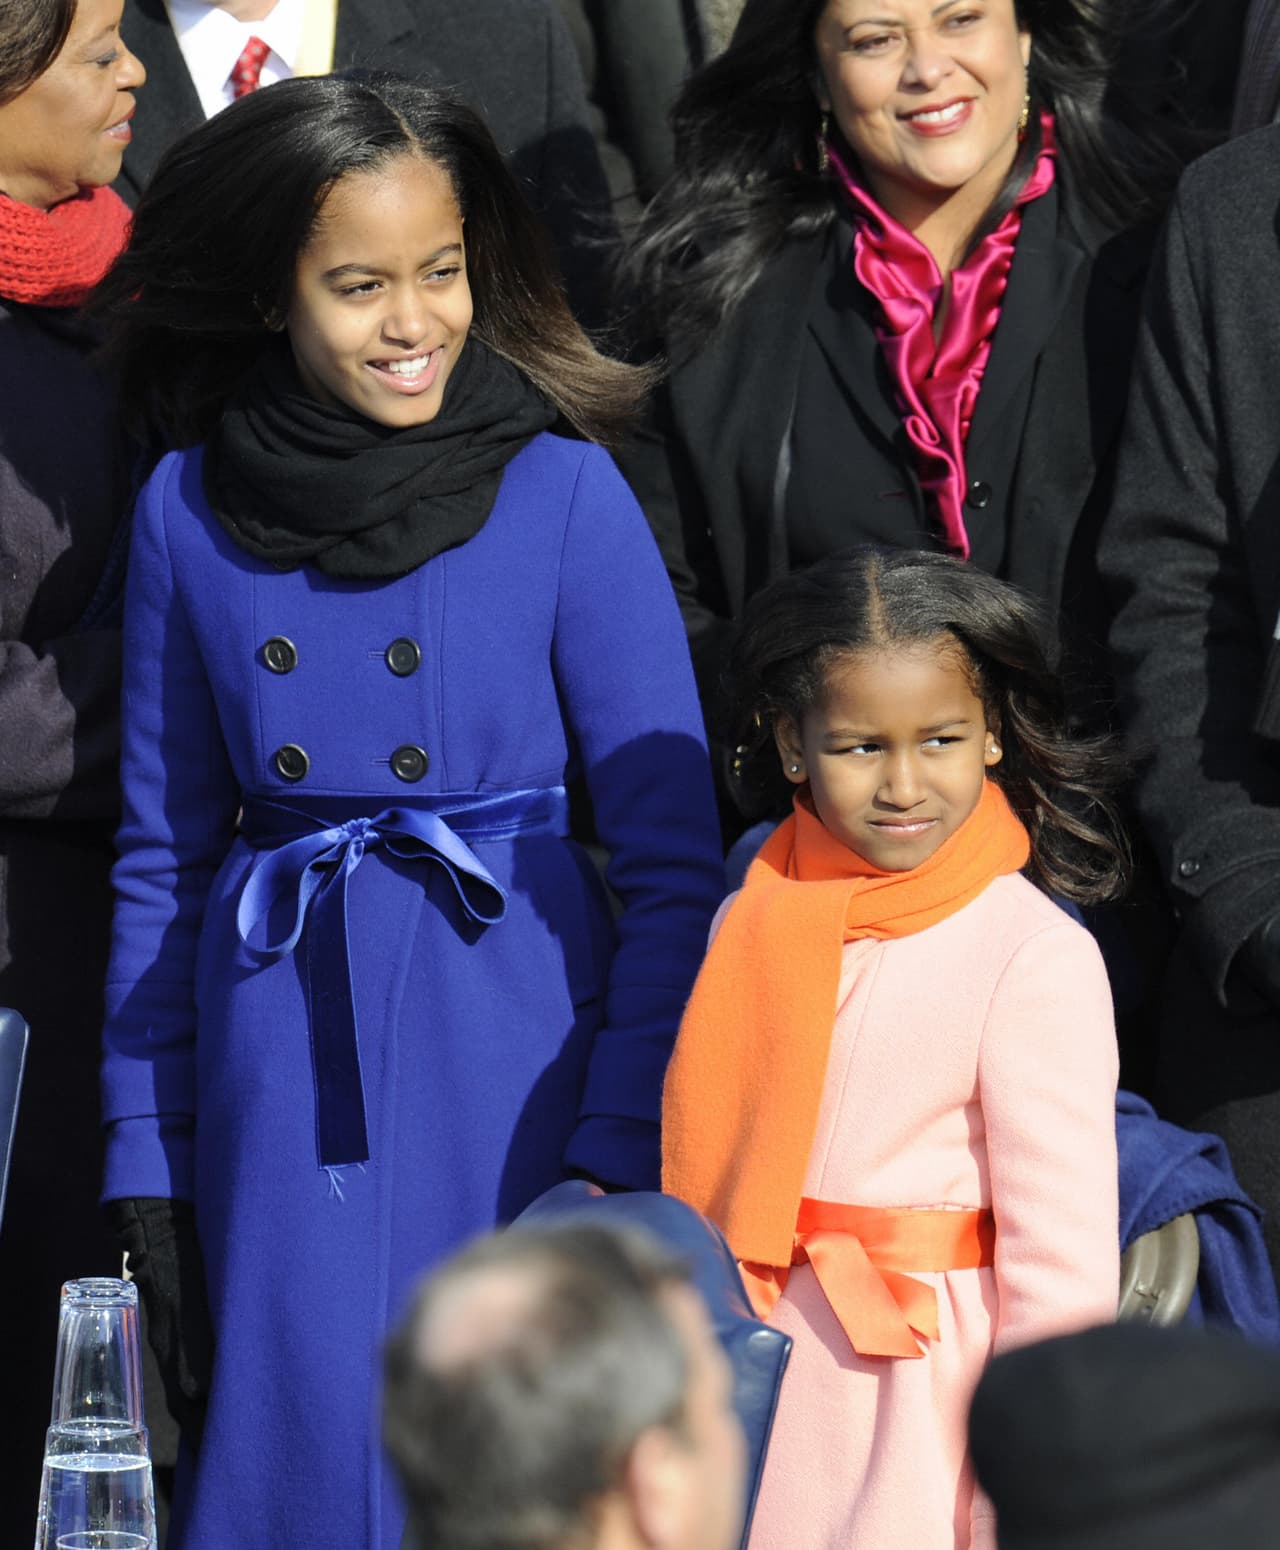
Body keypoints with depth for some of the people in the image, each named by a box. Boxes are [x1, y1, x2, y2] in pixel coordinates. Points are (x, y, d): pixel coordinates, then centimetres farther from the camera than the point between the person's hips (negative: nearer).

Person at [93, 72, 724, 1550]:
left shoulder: (566, 494, -5)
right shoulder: (190, 510, 3)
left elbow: (671, 858, -3)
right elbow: (163, 855, 10)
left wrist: (624, 1149, -10)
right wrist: (145, 1157, 5)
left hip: (513, 1059, -2)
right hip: (280, 1089, 2)